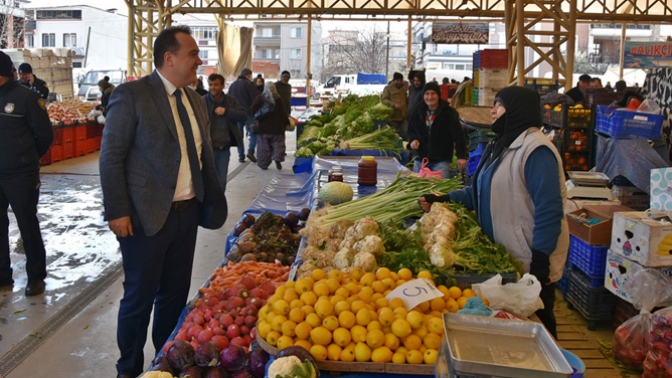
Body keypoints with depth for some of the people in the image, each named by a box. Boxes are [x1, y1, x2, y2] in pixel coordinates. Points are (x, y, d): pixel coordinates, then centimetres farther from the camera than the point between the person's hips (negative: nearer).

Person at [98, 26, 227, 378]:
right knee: (140, 296, 6)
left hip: (187, 213, 6)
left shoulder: (196, 101, 10)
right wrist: (117, 212, -14)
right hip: (147, 216, -6)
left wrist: (213, 200, 5)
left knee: (175, 293, 15)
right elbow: (111, 157, -11)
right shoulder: (131, 95, -10)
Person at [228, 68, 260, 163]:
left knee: (239, 135, 10)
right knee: (253, 133, 3)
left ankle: (241, 156, 7)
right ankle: (250, 151, -14)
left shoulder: (232, 85, 14)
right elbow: (255, 100, -12)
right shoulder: (250, 84, -7)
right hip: (248, 114, -5)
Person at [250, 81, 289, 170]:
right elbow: (283, 112, -3)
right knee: (278, 143, 8)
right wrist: (286, 122, 5)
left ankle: (263, 164, 9)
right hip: (276, 126, -1)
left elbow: (253, 109, -5)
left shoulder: (259, 98, -3)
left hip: (263, 126, 1)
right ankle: (278, 158, -13)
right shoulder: (278, 98, -3)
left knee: (263, 146, 8)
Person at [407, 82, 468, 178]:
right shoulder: (418, 112, 6)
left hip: (441, 161, -4)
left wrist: (461, 156, -20)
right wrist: (412, 140, -7)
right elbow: (410, 131, 16)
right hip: (420, 159, 4)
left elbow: (458, 136, -11)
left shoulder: (449, 113, -8)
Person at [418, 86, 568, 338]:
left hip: (529, 262, -9)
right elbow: (480, 192, 18)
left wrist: (540, 261, -23)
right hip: (503, 258, 9)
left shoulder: (536, 150, -19)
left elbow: (550, 210, -23)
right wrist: (443, 200, 7)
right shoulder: (501, 146, 12)